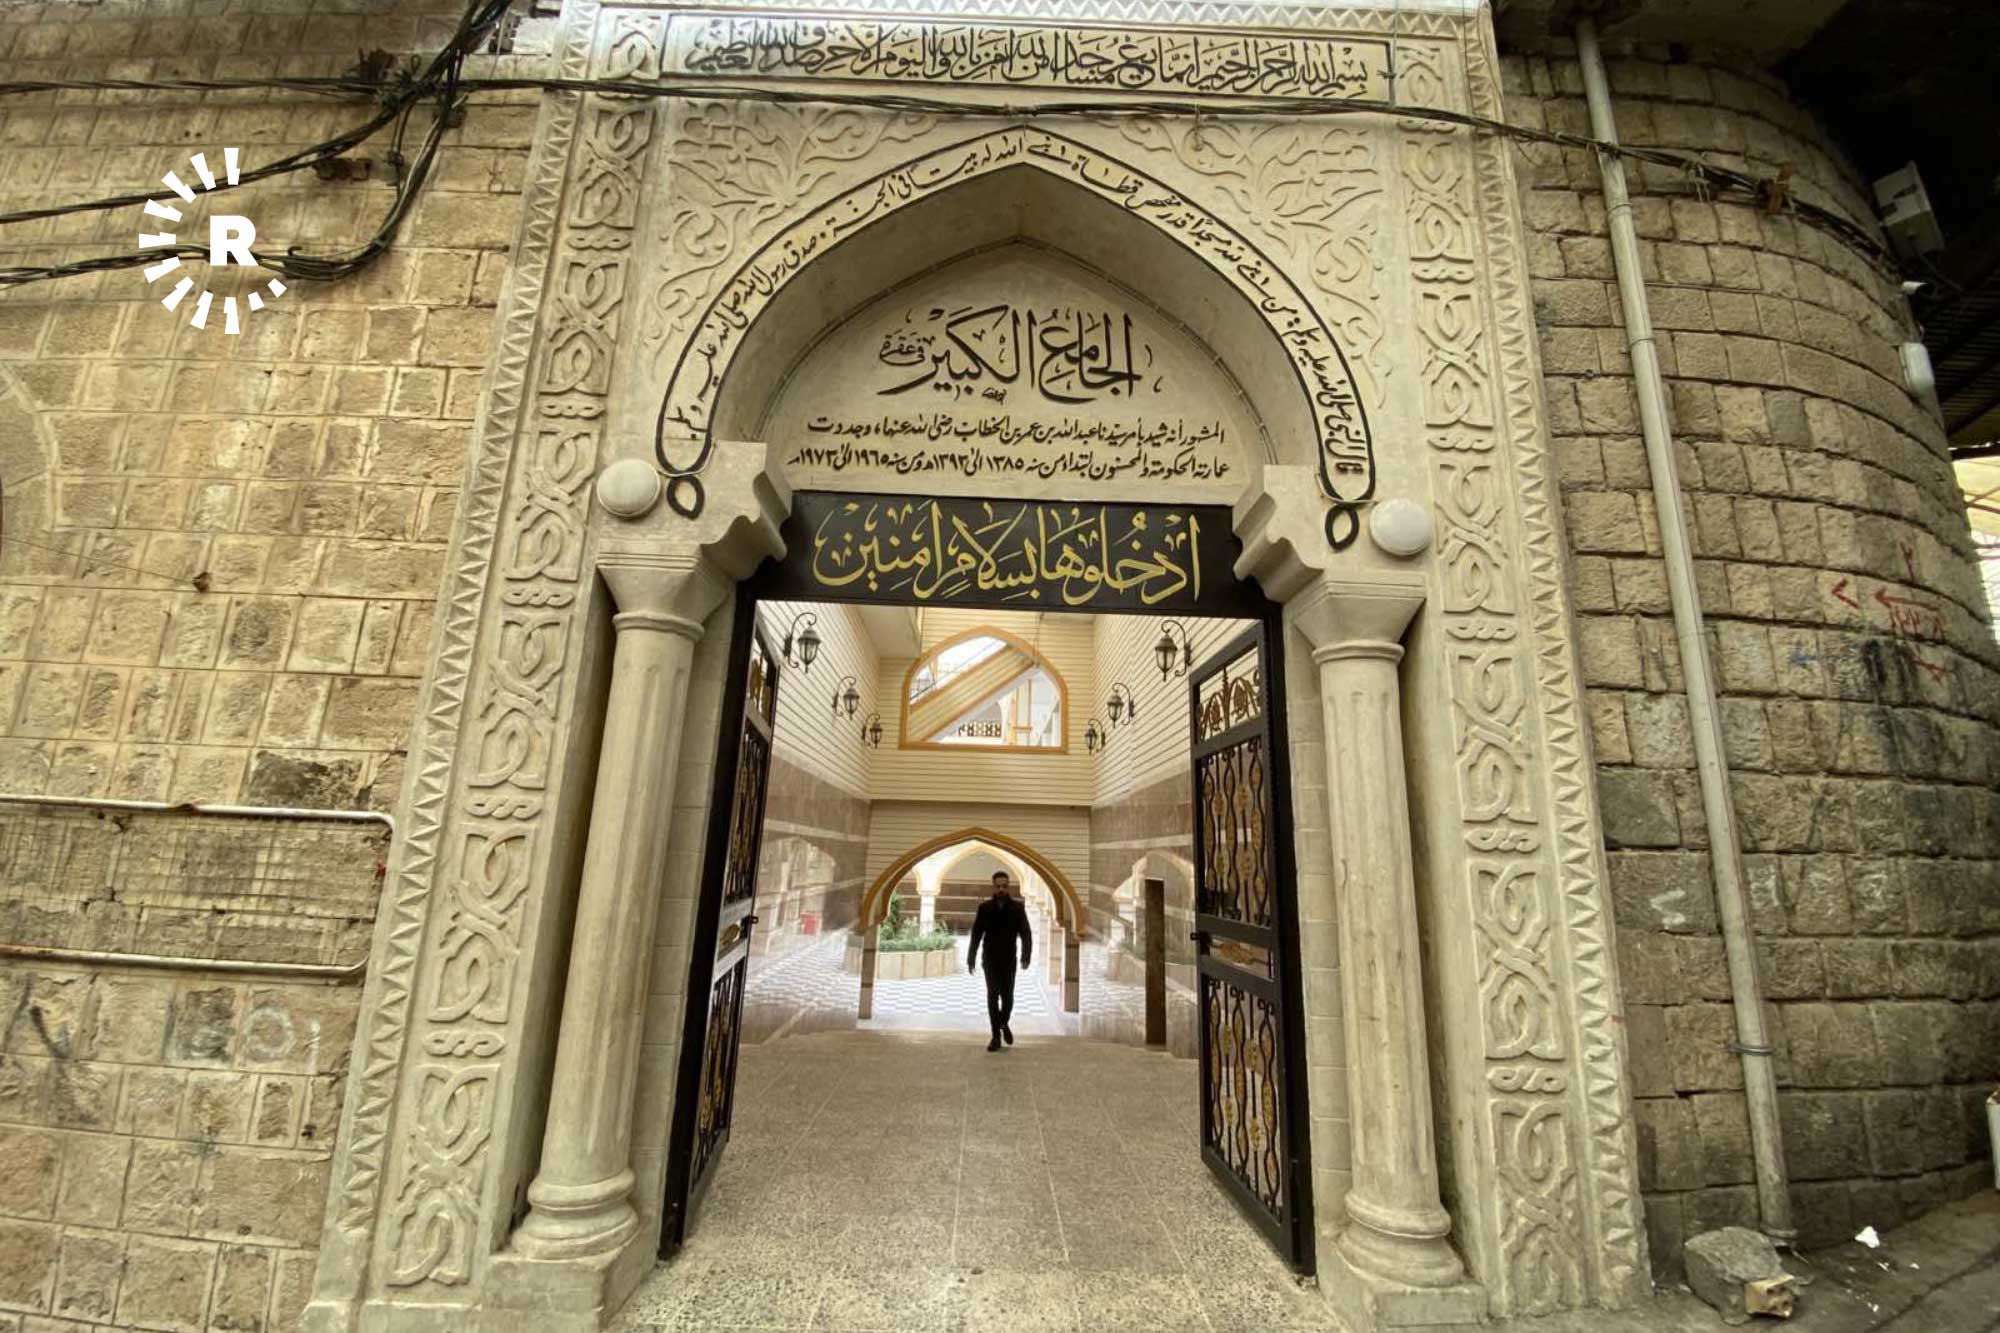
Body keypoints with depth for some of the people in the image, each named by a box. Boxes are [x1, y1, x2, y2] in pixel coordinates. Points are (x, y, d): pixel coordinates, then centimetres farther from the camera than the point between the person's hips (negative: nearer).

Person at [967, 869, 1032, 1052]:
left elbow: (1026, 934, -4)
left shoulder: (1017, 907, -3)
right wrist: (971, 959, -2)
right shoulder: (984, 908, -2)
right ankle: (996, 1036, 8)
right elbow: (976, 935, 1)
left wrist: (1025, 957, -15)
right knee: (992, 997, -3)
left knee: (1007, 996, 3)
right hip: (990, 960, 0)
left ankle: (1004, 1023, 33)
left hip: (1009, 960, 0)